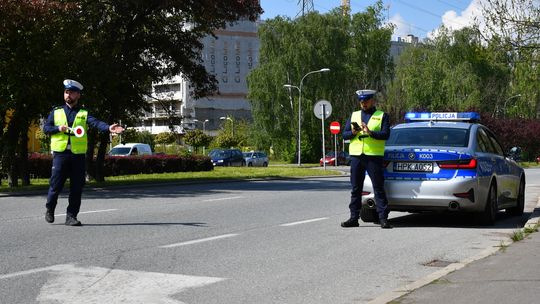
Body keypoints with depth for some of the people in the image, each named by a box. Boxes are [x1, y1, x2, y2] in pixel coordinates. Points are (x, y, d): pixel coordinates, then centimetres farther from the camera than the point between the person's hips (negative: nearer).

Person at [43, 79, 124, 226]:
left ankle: (71, 216, 9)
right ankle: (49, 210, 25)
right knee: (56, 184, 1)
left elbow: (96, 123, -9)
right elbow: (46, 128, 10)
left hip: (78, 154, 0)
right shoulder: (56, 112, 12)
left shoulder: (83, 113, 8)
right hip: (60, 153, 0)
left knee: (77, 187, 0)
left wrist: (109, 128, -29)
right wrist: (58, 128, -9)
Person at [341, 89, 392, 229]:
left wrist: (370, 132, -21)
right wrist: (353, 132, -11)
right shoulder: (354, 115, 17)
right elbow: (344, 134, 10)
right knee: (356, 189, 7)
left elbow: (385, 134, -7)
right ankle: (354, 218, 12)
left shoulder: (382, 116, 6)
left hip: (374, 156, -4)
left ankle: (383, 218, -3)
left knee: (378, 188, -4)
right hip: (356, 156, 4)